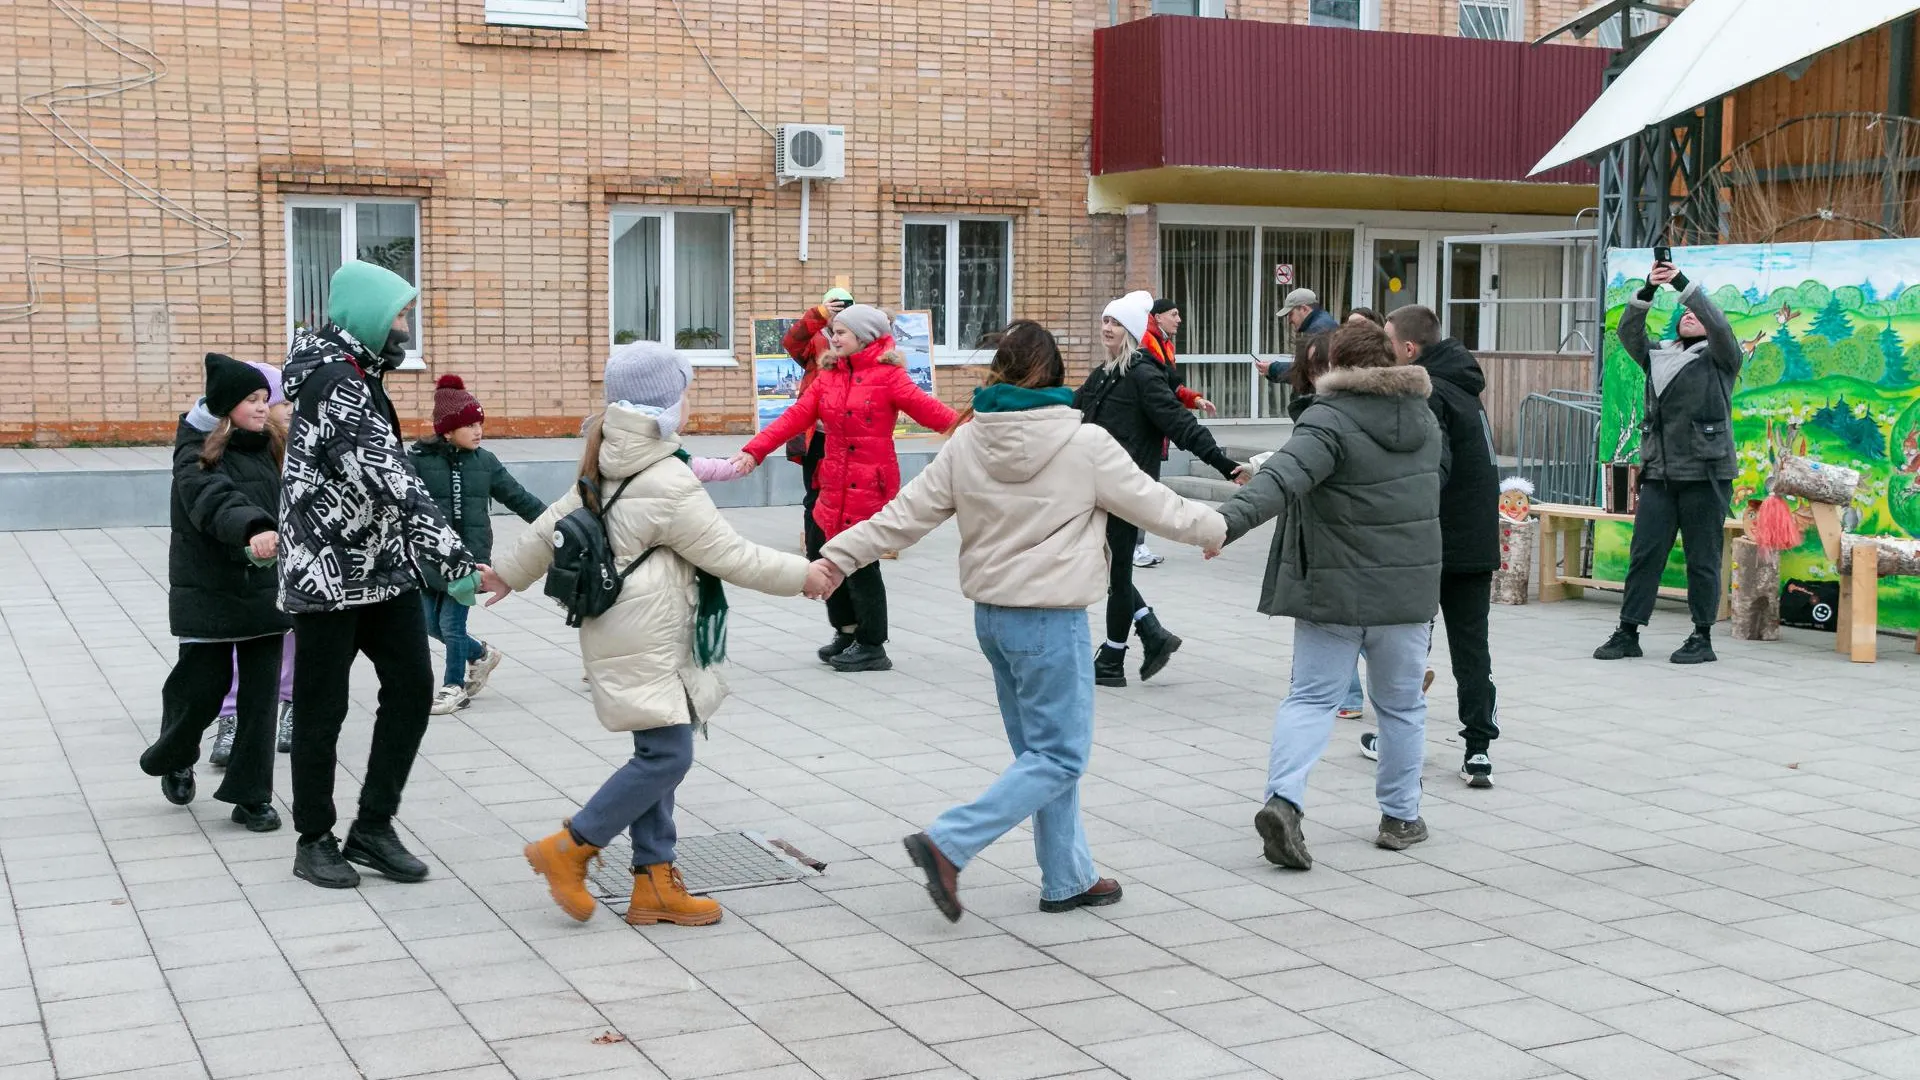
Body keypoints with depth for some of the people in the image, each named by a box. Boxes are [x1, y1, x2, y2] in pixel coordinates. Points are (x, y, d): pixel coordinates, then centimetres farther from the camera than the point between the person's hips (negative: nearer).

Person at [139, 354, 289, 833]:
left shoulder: (271, 448, 10)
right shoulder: (198, 452, -9)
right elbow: (213, 499, -28)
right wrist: (253, 528, -44)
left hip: (265, 589, 5)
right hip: (209, 591, -5)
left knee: (260, 694, 3)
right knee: (203, 685, 2)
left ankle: (252, 796, 11)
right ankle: (174, 759, 33)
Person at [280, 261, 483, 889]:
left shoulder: (355, 373, 12)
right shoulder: (336, 381, -19)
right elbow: (387, 479, -27)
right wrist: (454, 559, -30)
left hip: (384, 570, 9)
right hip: (329, 574, -9)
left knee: (411, 688, 5)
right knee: (322, 712, 4)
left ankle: (373, 829, 14)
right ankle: (315, 841, 18)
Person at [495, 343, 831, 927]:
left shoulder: (611, 471, 9)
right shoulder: (670, 488, -19)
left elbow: (554, 522, 18)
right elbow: (732, 557, -14)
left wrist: (508, 571, 32)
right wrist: (801, 575, -2)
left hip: (640, 638, 10)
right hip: (646, 645, -10)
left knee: (657, 753, 12)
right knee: (667, 755, -7)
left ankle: (654, 881, 16)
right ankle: (569, 848, 1)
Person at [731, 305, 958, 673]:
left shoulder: (888, 375, -8)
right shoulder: (829, 376, 9)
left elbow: (931, 411, -16)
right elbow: (795, 417, 3)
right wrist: (754, 451, -7)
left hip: (871, 486, -7)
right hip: (835, 486, 7)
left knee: (861, 563, -2)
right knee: (821, 555, 11)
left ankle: (872, 647, 14)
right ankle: (847, 631, 31)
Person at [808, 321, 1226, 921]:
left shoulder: (966, 442, -1)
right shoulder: (1086, 444, -12)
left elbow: (906, 514, -2)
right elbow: (1154, 505, -1)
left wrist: (837, 556, 6)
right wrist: (1215, 528, 17)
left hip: (991, 613, 7)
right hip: (1052, 620, -6)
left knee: (1041, 748, 16)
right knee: (1059, 757, 1)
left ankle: (1068, 878, 24)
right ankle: (948, 843, -10)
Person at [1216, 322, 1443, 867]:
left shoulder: (1330, 420, -13)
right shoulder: (1424, 419, 9)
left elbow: (1285, 477, -29)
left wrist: (1229, 521, -39)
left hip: (1335, 589, -4)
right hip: (1407, 589, 4)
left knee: (1312, 698, 3)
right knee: (1402, 705, 16)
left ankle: (1284, 798, -14)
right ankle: (1400, 816, 22)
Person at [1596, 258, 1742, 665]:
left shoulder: (1720, 359, 5)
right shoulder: (1658, 356, 17)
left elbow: (1719, 326, -13)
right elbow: (1628, 333, 2)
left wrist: (1683, 283, -18)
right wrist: (1648, 290, -12)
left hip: (1705, 473, -4)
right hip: (1659, 473, 4)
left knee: (1702, 559, 0)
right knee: (1643, 553, 1)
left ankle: (1703, 639, 7)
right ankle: (1628, 632, 4)